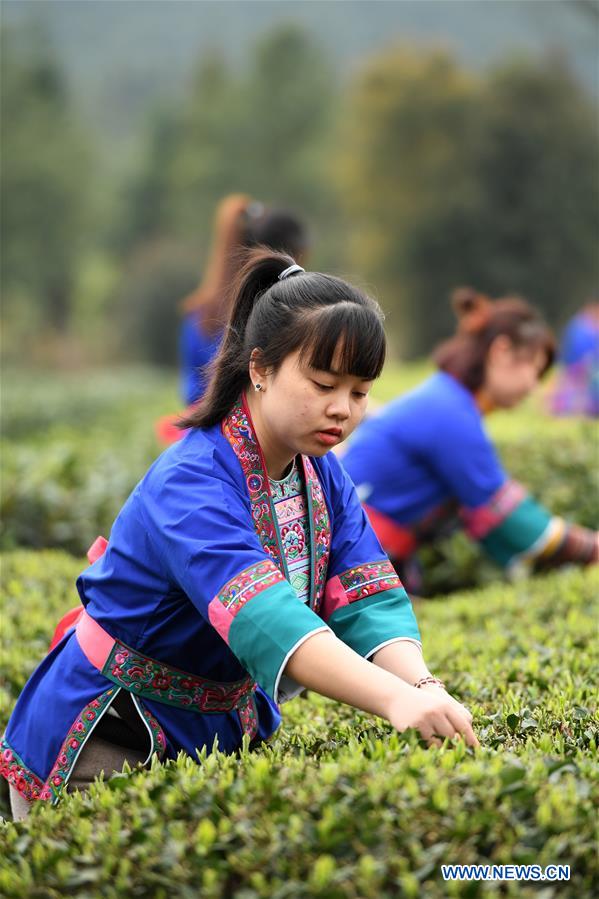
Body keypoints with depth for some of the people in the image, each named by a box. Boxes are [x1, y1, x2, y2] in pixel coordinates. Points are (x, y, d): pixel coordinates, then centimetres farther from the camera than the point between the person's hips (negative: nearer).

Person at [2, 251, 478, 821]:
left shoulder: (324, 478, -3)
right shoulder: (190, 483, -30)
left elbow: (369, 602, -15)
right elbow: (263, 617, -45)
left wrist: (421, 686, -37)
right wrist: (396, 700, -57)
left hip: (225, 727, 7)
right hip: (103, 743, -7)